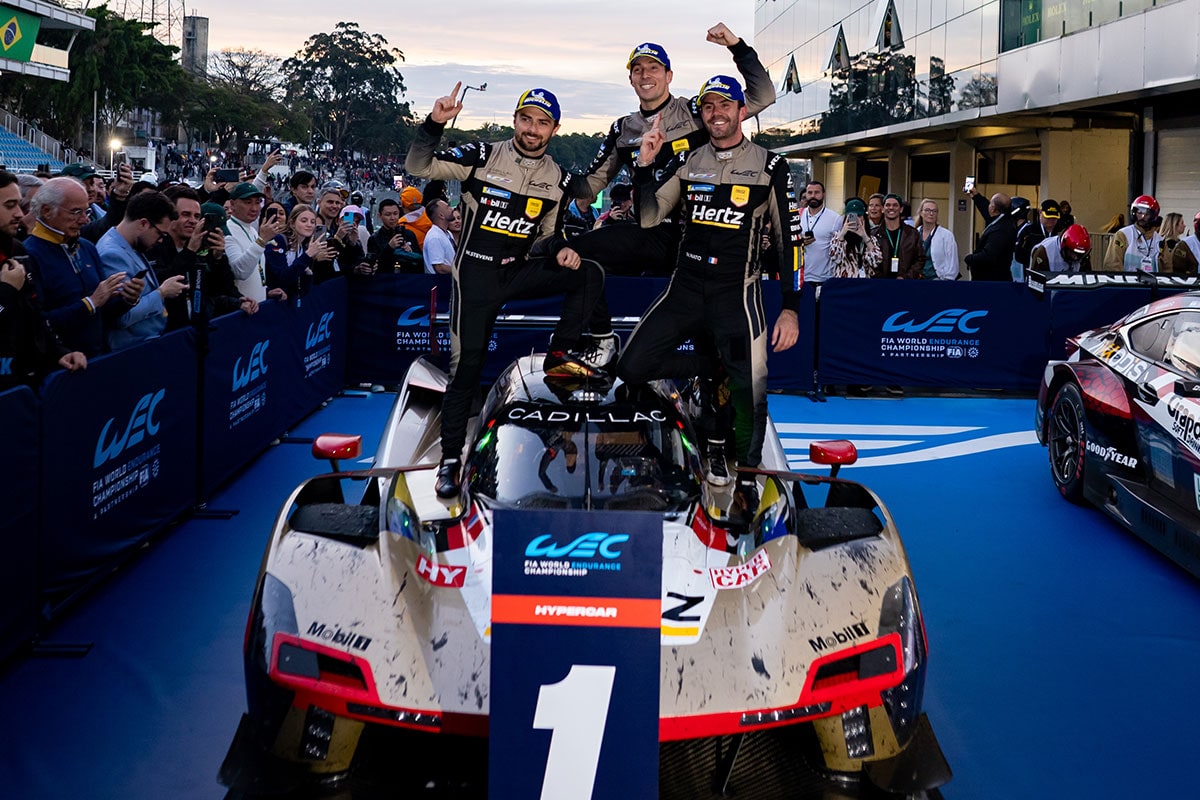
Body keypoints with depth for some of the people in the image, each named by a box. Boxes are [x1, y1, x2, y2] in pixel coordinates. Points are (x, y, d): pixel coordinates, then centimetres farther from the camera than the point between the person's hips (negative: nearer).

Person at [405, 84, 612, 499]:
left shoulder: (557, 180, 4)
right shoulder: (483, 156, -7)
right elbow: (419, 167, -12)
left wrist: (560, 249, -8)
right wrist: (434, 124, -27)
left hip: (520, 271, 4)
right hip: (475, 274, -4)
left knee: (589, 275, -15)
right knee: (467, 366, -4)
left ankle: (560, 353, -5)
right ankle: (450, 458, 5)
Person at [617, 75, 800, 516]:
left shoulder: (770, 166, 0)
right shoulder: (687, 161, 9)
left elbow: (790, 239, -1)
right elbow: (648, 219, 7)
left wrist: (791, 309, -8)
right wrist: (645, 165, -7)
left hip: (737, 293, -3)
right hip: (685, 288, 4)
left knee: (748, 389, -13)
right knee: (633, 367, -9)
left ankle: (747, 477, 10)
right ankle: (711, 371, 15)